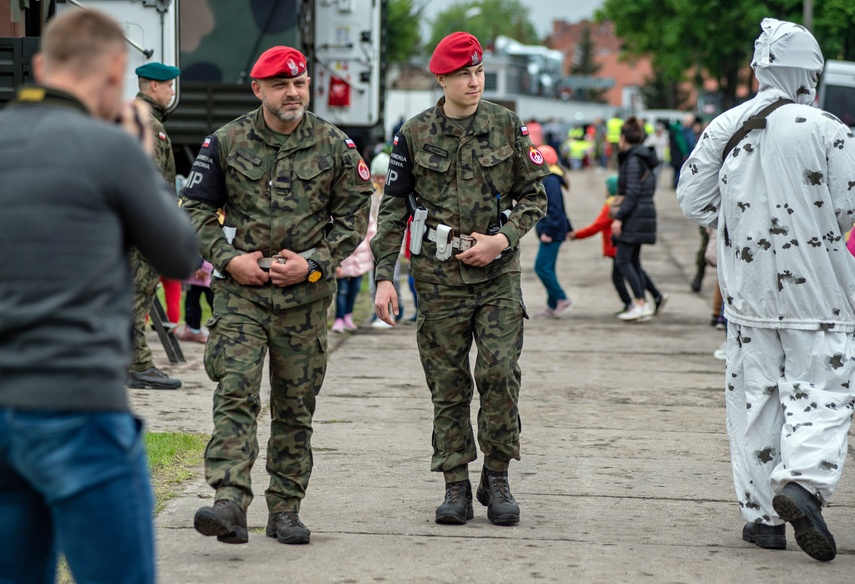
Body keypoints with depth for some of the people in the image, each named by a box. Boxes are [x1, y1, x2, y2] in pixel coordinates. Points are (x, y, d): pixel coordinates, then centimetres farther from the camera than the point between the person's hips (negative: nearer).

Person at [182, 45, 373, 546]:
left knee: (295, 404, 7)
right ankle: (230, 504, -23)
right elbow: (197, 208, 8)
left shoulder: (335, 146, 3)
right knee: (235, 393, -15)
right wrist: (228, 258, -6)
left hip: (306, 293, 1)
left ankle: (286, 509, 16)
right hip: (241, 289, -1)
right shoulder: (226, 143, 2)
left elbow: (355, 214, 6)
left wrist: (314, 262, -7)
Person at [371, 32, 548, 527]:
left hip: (498, 271, 0)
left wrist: (503, 239, -8)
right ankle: (456, 486, 9)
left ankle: (497, 477, 6)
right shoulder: (415, 134, 3)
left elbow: (535, 195, 8)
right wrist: (385, 276, -2)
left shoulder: (507, 126, 4)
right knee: (448, 384, 2)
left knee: (501, 373, -9)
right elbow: (393, 209, 5)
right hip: (439, 276, 0)